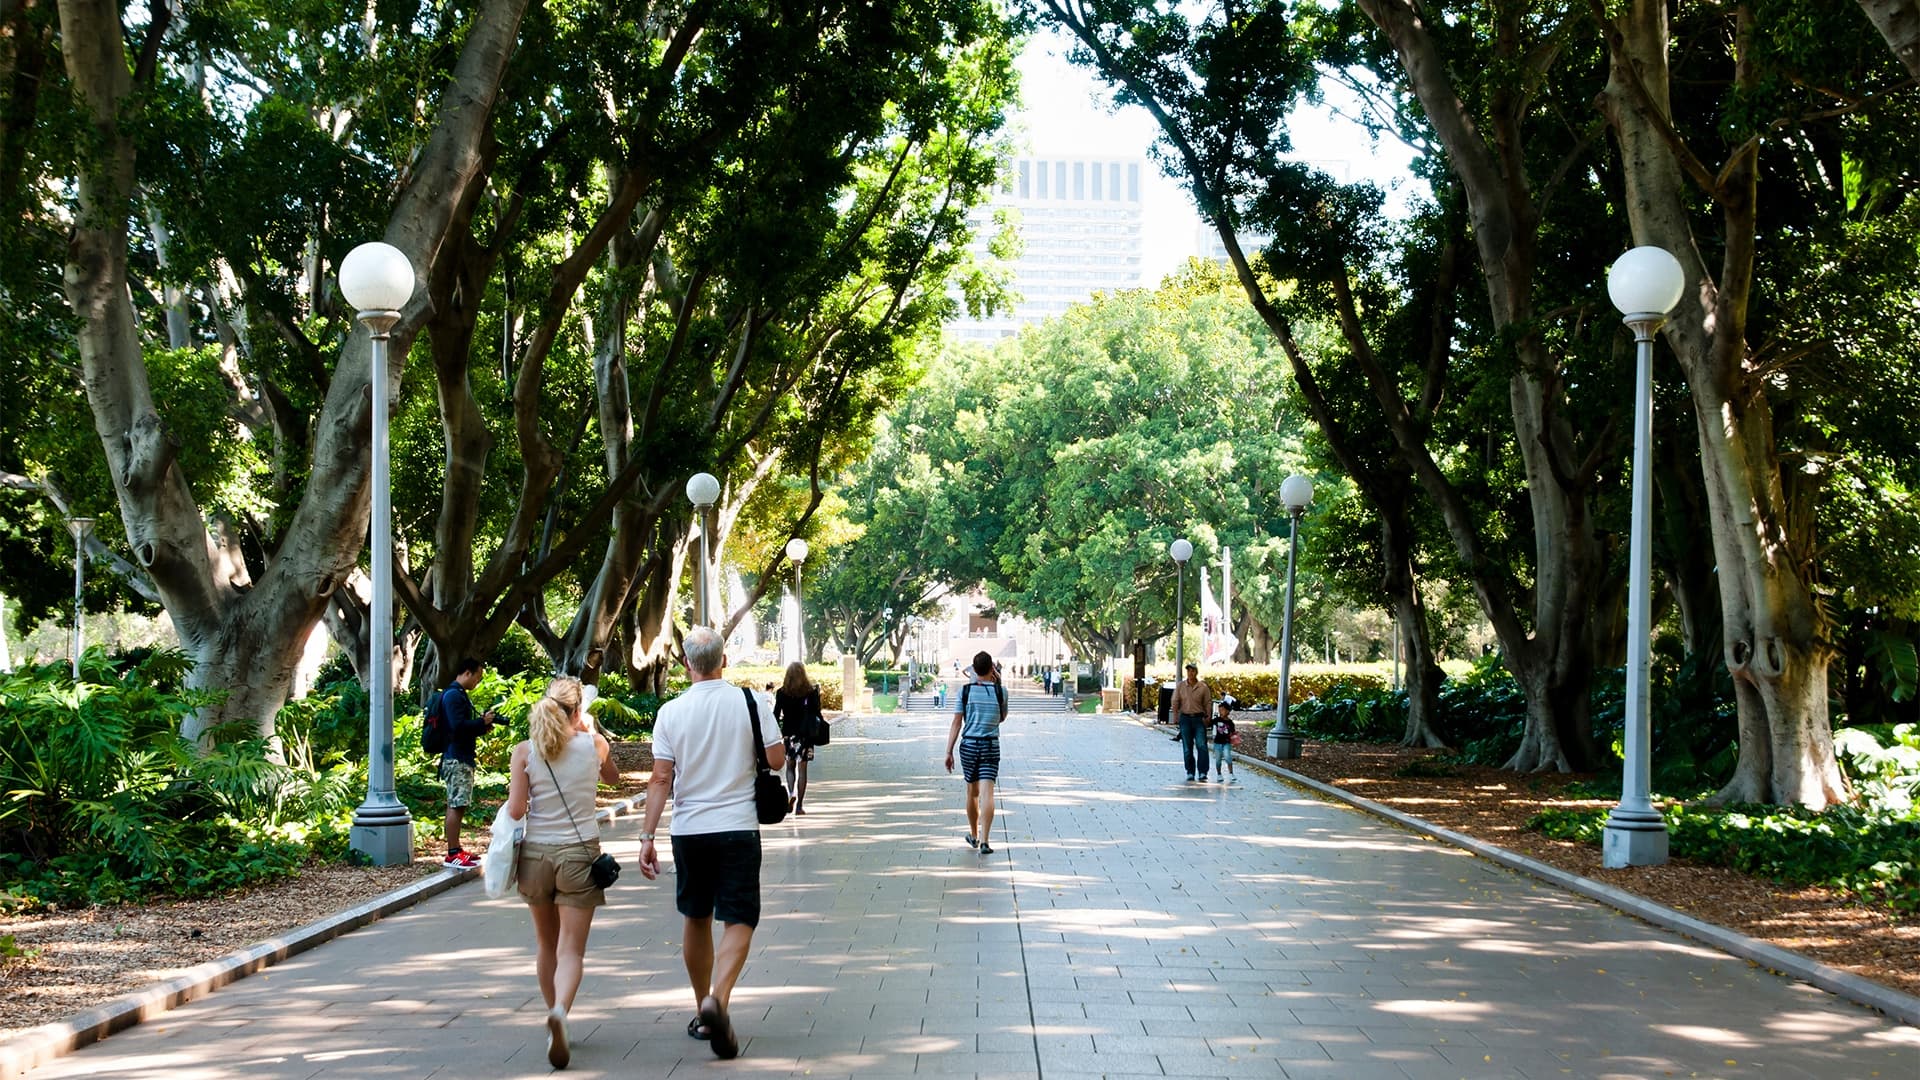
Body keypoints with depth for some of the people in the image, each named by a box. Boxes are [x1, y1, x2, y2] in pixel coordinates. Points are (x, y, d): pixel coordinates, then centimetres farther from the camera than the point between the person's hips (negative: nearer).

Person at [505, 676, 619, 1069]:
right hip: (579, 853, -1)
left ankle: (556, 1013, 31)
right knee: (571, 949, -3)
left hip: (535, 854, 2)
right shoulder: (594, 745, -2)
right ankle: (560, 1012, -29)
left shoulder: (524, 752, -4)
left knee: (546, 944, 20)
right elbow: (612, 777, 19)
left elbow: (515, 810, -9)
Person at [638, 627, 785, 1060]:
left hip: (689, 830, 2)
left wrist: (647, 836, -2)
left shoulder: (671, 712, -2)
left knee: (696, 919, 17)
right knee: (738, 922, -1)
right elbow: (776, 759, -3)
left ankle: (702, 1012, 26)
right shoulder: (751, 702, -5)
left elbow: (661, 780, -5)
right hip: (738, 828, -2)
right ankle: (718, 999, -25)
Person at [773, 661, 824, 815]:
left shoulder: (781, 692, -2)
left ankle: (791, 793, -10)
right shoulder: (811, 692, -4)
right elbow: (816, 713, -5)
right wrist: (823, 722, 14)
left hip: (788, 733, 0)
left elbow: (776, 714, -3)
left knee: (790, 767, 14)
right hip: (805, 734, 0)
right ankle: (799, 805, 3)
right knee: (802, 768, 4)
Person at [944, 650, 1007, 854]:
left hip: (968, 745, 1)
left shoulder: (965, 691, -2)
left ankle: (974, 836, 32)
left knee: (972, 792, 16)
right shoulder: (1000, 691, -2)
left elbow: (956, 723, -4)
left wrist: (949, 752, -1)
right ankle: (984, 841, -18)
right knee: (987, 792, -7)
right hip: (991, 746, -1)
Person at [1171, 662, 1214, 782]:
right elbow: (1175, 701, 7)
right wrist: (1176, 715, -1)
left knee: (1201, 745, -11)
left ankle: (1202, 772, -8)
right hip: (1185, 718, 1)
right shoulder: (1180, 686, 4)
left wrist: (1207, 717, -3)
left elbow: (1208, 703, 5)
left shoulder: (1203, 687, 0)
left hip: (1199, 718, -1)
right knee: (1187, 747, 4)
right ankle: (1190, 772, 11)